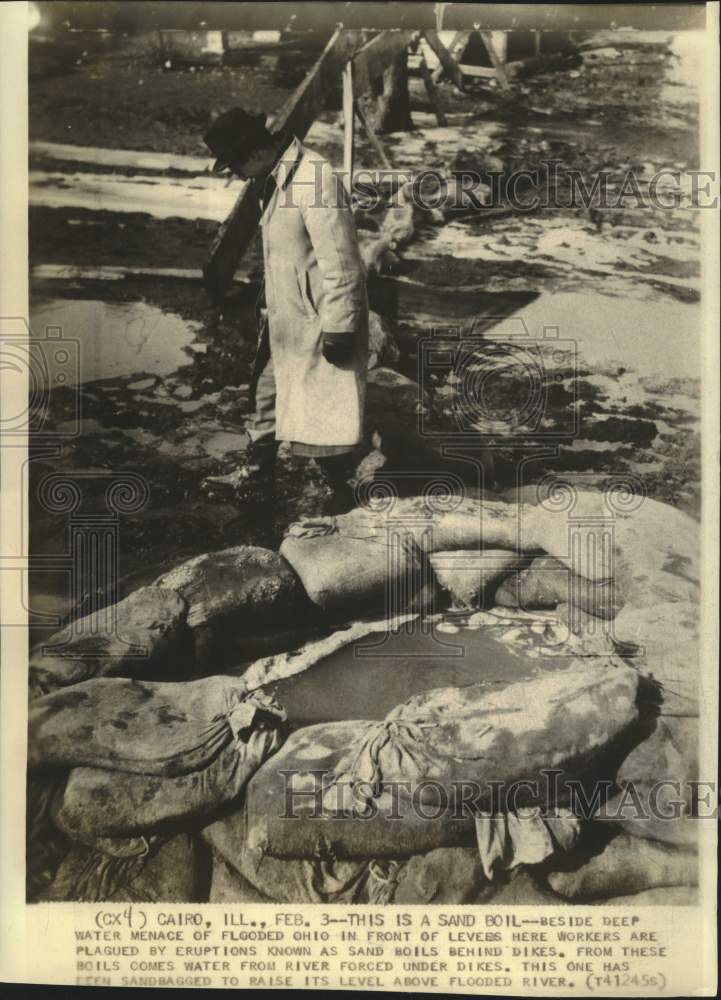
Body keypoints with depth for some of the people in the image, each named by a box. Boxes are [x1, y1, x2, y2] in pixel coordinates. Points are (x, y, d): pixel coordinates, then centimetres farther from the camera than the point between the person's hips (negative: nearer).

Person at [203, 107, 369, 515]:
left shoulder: (316, 180, -22)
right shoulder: (277, 178, 8)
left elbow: (341, 262, -23)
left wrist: (337, 328, -21)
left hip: (317, 326, -9)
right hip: (284, 321, 10)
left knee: (322, 412, 1)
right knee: (267, 400, 19)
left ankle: (342, 491, 20)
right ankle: (257, 479, 36)